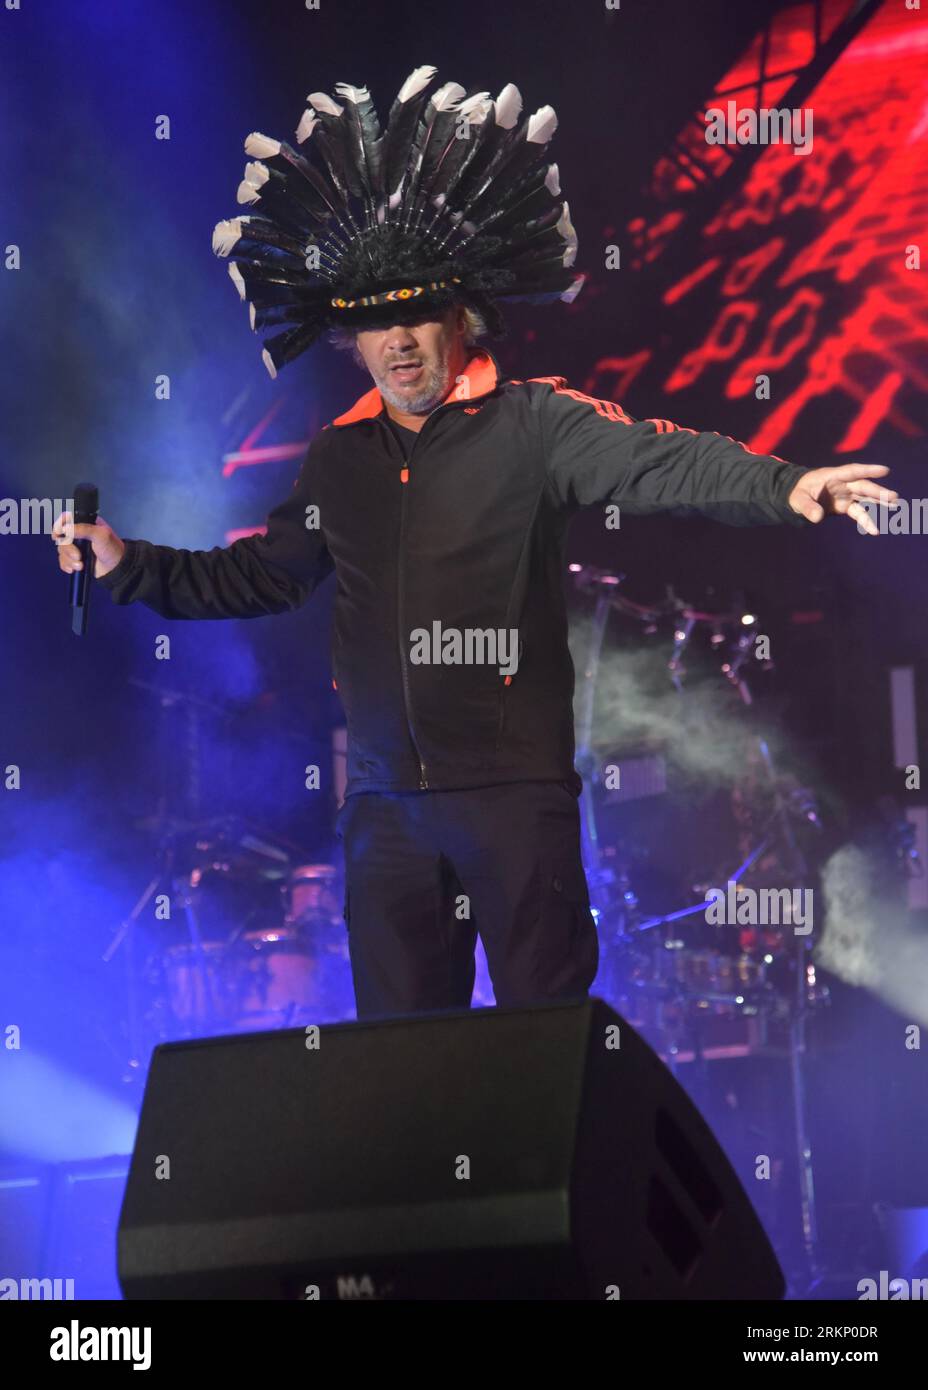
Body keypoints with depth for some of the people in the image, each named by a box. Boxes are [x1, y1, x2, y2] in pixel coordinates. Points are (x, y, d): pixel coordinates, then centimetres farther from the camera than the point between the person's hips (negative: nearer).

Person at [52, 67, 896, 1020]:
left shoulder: (529, 424, -3)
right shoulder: (338, 457, 14)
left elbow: (656, 462, -17)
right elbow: (258, 576, 26)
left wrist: (785, 486, -33)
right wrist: (129, 566, 20)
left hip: (514, 786, -5)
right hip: (385, 796, 5)